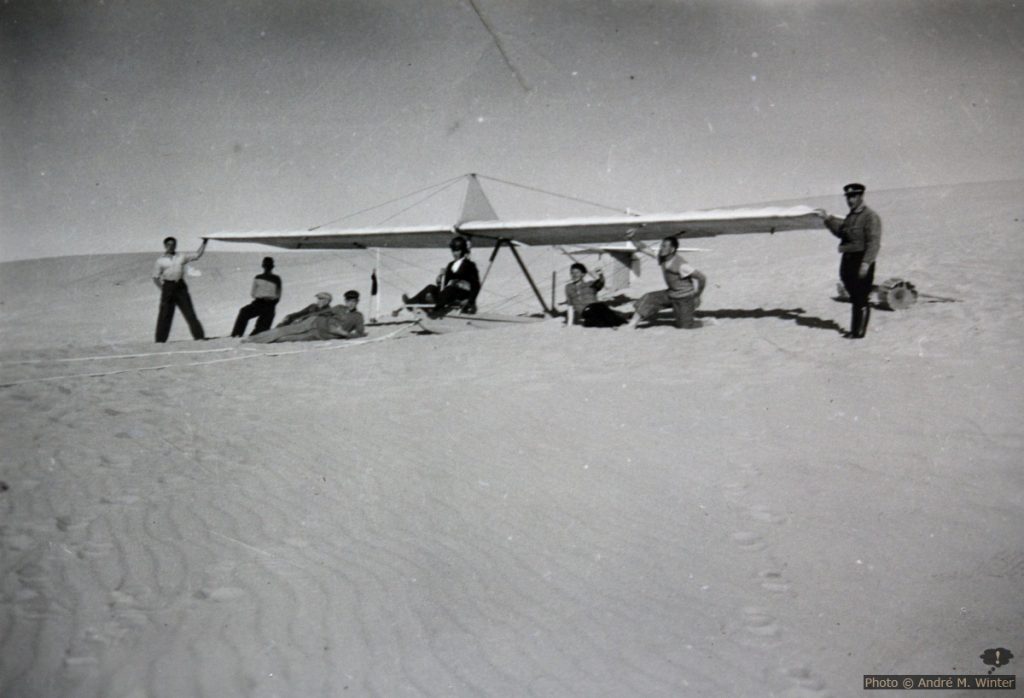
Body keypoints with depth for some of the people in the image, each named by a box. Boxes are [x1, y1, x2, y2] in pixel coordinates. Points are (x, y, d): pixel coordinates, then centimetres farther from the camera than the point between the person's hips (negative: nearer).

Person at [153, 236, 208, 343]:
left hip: (181, 285, 2)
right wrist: (163, 289, -5)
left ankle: (199, 335, 3)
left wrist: (204, 243, 3)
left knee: (189, 311, 1)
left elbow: (197, 254, 11)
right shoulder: (160, 260, 3)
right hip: (168, 286, -2)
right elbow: (155, 278, 4)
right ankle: (160, 339, 6)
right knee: (165, 314, -1)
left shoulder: (182, 256, 10)